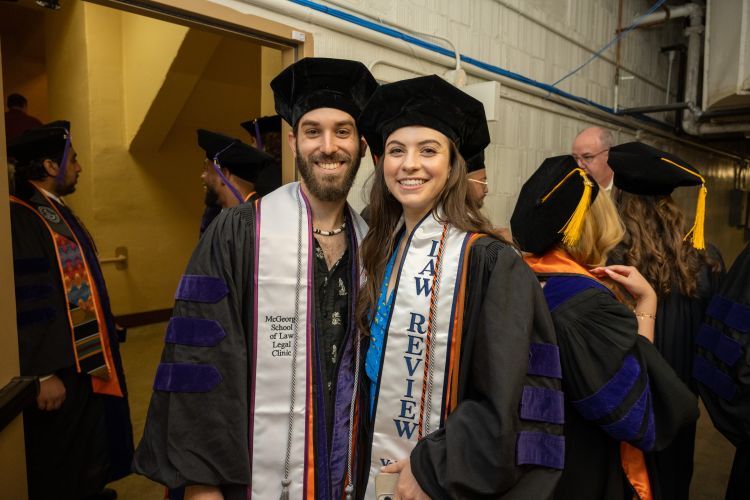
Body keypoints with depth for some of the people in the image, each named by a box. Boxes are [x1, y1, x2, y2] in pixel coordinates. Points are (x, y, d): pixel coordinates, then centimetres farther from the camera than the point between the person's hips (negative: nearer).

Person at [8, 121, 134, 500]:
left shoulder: (58, 213, 10)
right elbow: (25, 302, -24)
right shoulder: (19, 219, -20)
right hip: (59, 368, -9)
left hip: (86, 358, 9)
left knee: (84, 452, 23)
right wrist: (43, 372, -23)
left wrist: (102, 343, 20)